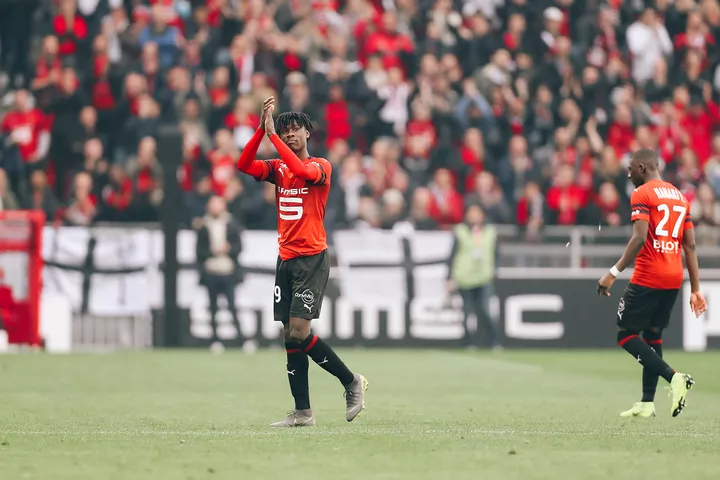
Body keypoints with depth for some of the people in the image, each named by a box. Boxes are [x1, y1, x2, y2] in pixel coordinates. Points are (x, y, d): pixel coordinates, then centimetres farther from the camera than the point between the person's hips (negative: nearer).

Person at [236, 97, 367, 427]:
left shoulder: (321, 166, -4)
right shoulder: (277, 168, 12)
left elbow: (302, 170, -26)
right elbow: (244, 165, -4)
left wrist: (272, 135, -23)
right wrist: (262, 129, -13)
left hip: (312, 259, -6)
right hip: (285, 260, 6)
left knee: (299, 331, -15)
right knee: (290, 336, 3)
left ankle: (351, 381, 4)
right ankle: (302, 412, 5)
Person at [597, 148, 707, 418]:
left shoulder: (642, 195, -7)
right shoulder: (680, 196, 16)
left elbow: (639, 238, -19)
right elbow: (690, 246, 13)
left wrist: (614, 273, -20)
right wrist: (695, 289, 12)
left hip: (647, 279, -8)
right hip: (674, 279, 8)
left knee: (626, 335, -1)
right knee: (652, 334, 15)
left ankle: (674, 377, -18)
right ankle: (647, 404, 12)